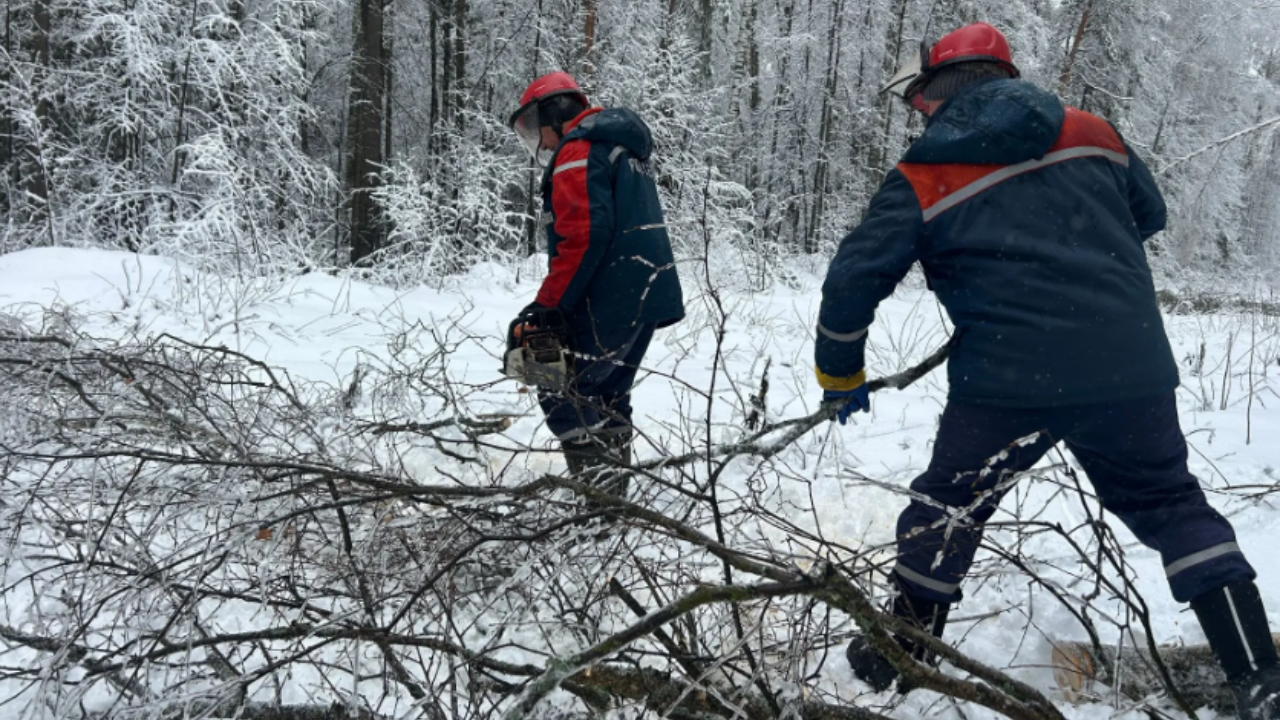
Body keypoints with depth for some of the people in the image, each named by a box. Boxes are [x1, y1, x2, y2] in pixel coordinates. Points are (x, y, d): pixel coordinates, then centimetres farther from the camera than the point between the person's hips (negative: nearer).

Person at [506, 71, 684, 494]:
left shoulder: (577, 151, -9)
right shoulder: (622, 146, 22)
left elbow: (582, 236, -21)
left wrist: (547, 304, -15)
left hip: (610, 301, -10)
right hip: (647, 295, 10)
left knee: (564, 392, -4)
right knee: (608, 393, 17)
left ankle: (600, 487, -7)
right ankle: (614, 490, 21)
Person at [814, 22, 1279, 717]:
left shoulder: (923, 179, 1)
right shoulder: (1093, 134, 11)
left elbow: (852, 279, -3)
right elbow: (1149, 215, 26)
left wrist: (841, 377, 11)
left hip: (1007, 380, -3)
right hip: (1131, 370, 3)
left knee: (947, 508, 18)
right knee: (1172, 505, 22)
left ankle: (899, 659, 31)